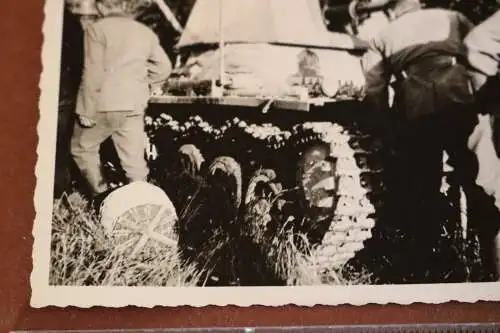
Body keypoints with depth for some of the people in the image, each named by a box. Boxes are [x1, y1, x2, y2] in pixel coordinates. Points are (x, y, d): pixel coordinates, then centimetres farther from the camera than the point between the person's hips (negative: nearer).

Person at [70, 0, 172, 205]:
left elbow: (93, 73, -12)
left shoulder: (97, 29, -6)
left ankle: (101, 195, 10)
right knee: (134, 160, 8)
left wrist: (86, 111, -9)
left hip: (104, 104, -4)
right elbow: (164, 67, 11)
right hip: (135, 106, 4)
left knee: (82, 148, 17)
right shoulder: (144, 31, 9)